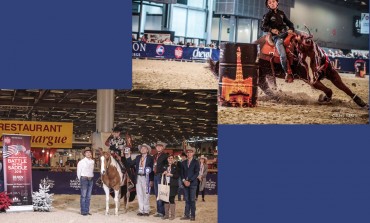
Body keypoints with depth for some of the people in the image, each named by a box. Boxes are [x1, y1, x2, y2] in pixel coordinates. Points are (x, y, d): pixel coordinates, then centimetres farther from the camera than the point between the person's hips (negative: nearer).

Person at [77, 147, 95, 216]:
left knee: (88, 196, 7)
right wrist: (80, 180, 3)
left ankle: (87, 211, 12)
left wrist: (91, 178, 11)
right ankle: (83, 211, -4)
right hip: (84, 179, -5)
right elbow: (78, 171, 0)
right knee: (83, 196, -6)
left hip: (90, 180, 6)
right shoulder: (81, 162, -6)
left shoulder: (92, 162, 9)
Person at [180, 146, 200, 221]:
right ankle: (186, 215, 5)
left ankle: (192, 216, 0)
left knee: (192, 200, -4)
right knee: (187, 200, 4)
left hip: (192, 183, -4)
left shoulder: (196, 162, 1)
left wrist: (189, 181, -13)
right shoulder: (184, 163, 14)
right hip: (185, 183, 4)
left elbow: (196, 173, -6)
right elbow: (182, 173, 11)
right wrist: (184, 180, -6)